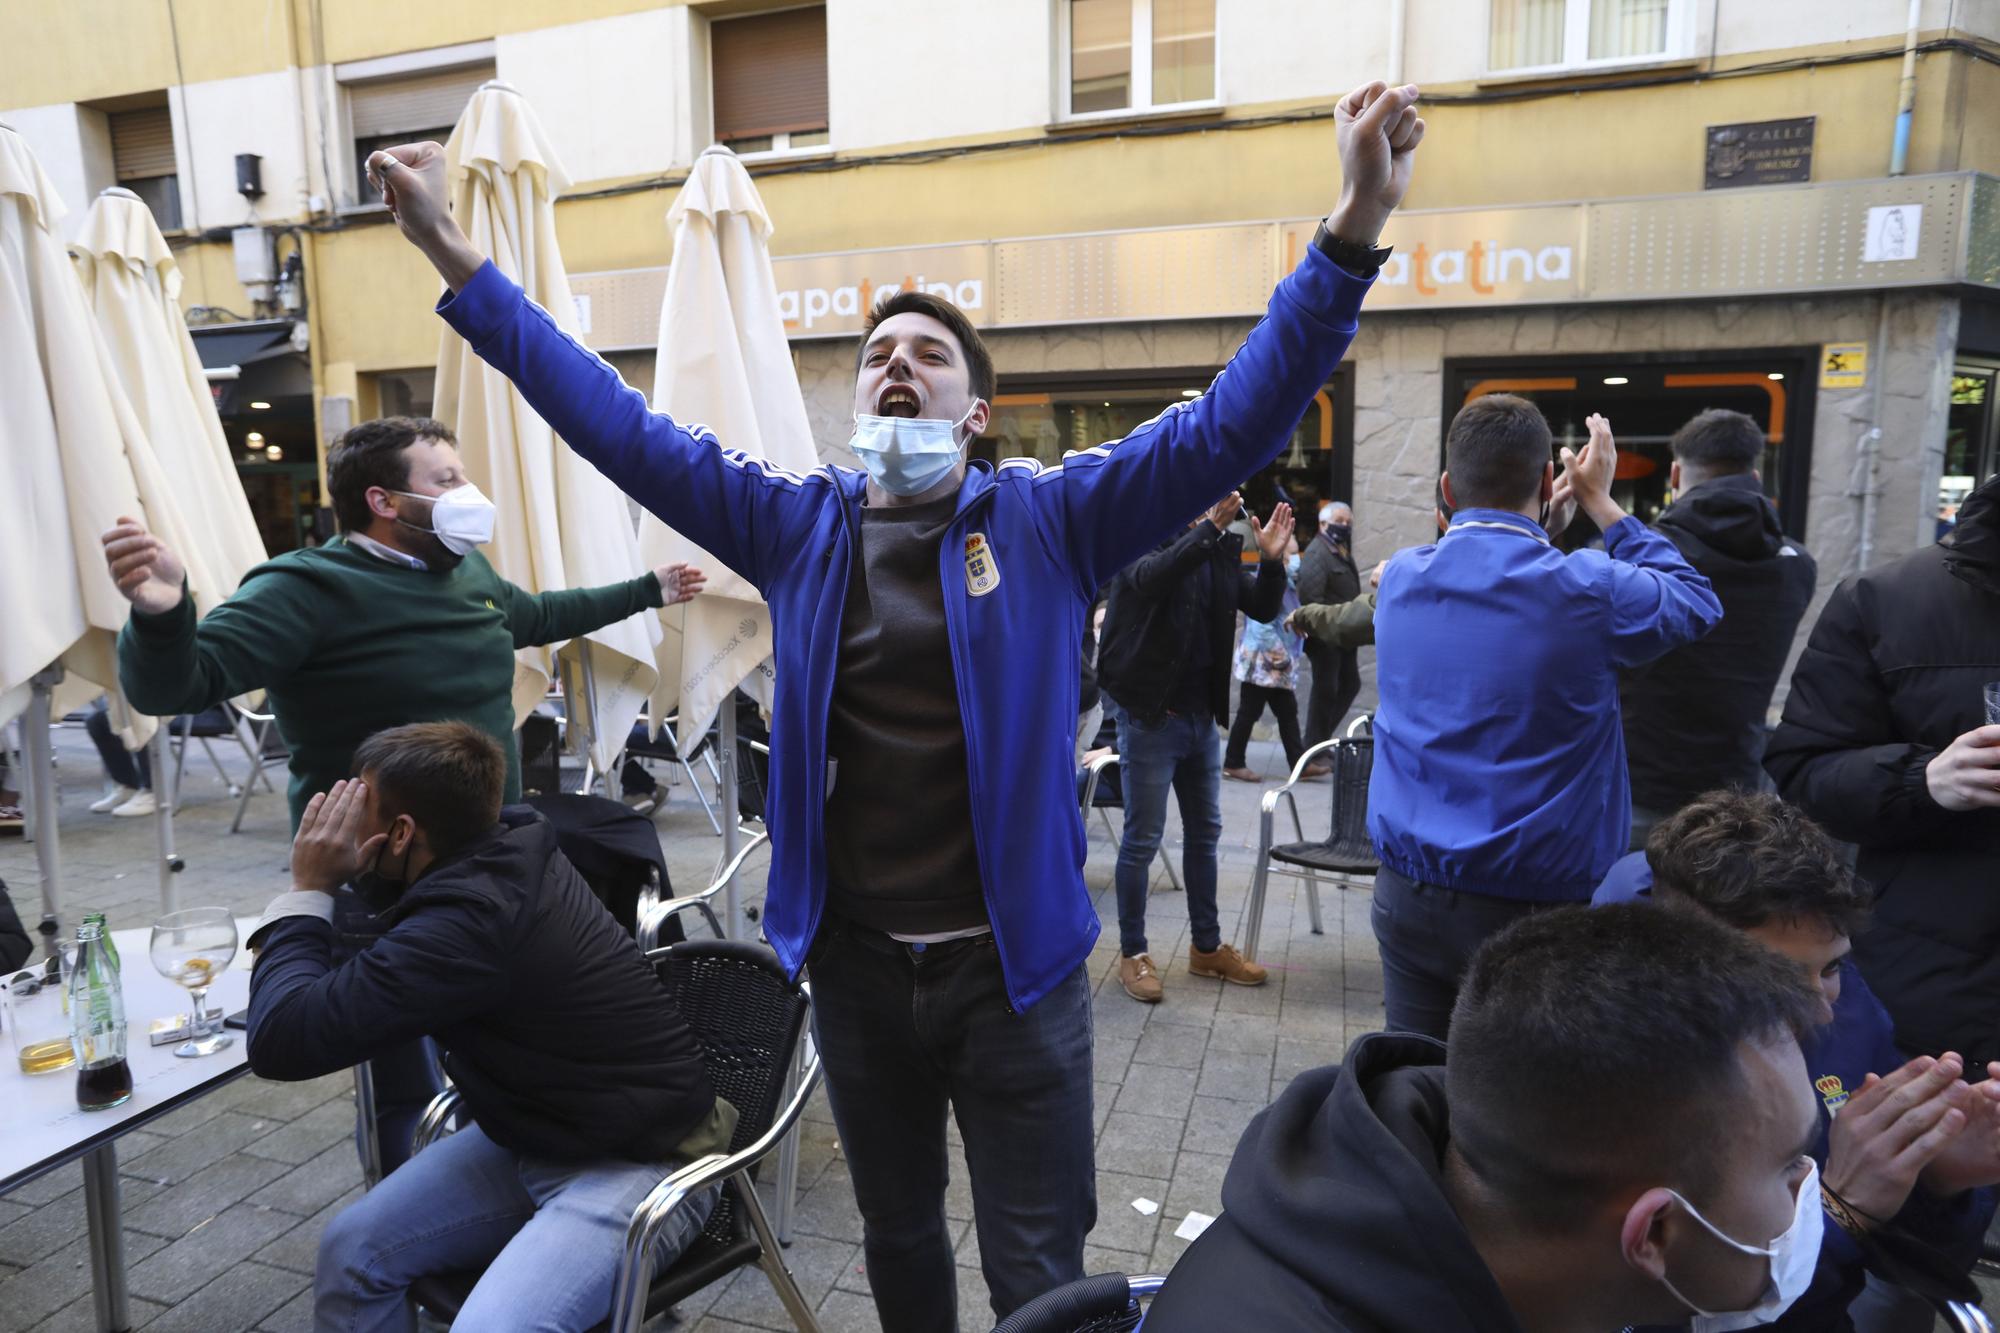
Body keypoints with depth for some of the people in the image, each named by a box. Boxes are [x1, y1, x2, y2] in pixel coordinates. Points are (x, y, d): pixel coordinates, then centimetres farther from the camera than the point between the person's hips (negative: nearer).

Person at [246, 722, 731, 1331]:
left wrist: (307, 892, -14)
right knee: (351, 1249, 2)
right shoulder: (503, 852, -4)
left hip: (639, 1162, -9)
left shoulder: (469, 923, -30)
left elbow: (281, 1039, -25)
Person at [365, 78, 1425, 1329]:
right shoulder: (798, 523, 2)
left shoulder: (1051, 517, -5)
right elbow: (620, 426, 2)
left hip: (1015, 964, -2)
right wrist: (458, 261, 0)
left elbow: (1229, 425, -13)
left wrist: (1352, 234, -25)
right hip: (854, 963, 3)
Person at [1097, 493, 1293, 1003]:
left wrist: (1271, 559, -15)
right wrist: (1209, 526, -42)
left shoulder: (1222, 549, 6)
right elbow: (1154, 576, -33)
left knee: (1205, 833, 15)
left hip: (1202, 715, 7)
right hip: (1150, 715, -7)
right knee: (1142, 839, 1)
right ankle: (1132, 954, 15)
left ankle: (1207, 947, 29)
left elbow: (1263, 608, 3)